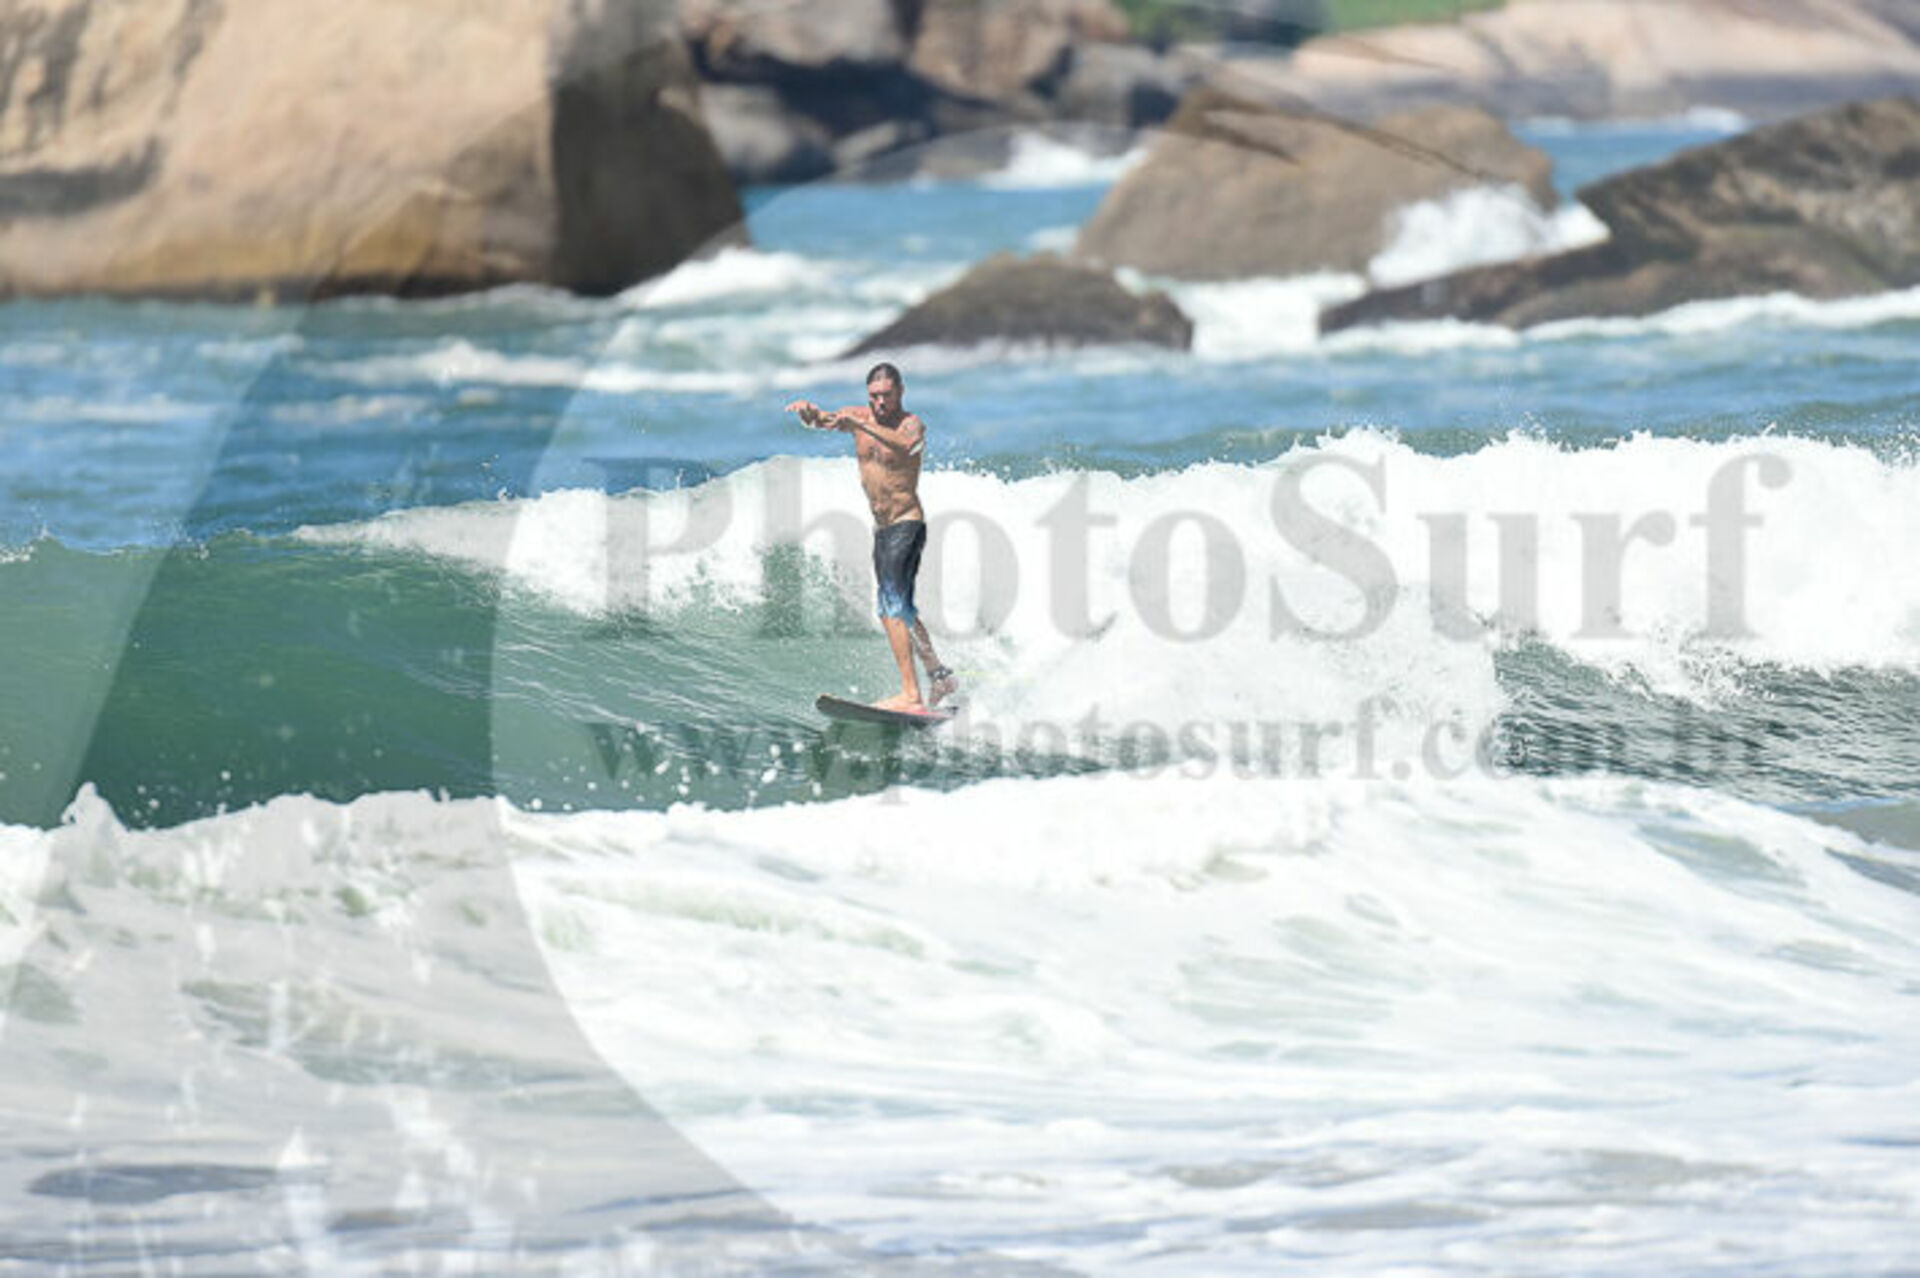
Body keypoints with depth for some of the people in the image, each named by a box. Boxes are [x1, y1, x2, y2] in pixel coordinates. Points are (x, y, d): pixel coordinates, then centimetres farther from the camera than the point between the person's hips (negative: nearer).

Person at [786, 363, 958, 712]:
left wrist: (863, 425, -45)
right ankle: (940, 677, 37)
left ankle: (911, 695, -28)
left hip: (907, 525, -9)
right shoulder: (858, 417, 7)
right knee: (898, 611, 19)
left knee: (893, 605, -21)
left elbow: (907, 445, -35)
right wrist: (807, 410, -25)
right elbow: (819, 420, -1)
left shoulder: (911, 423, -12)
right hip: (881, 528, 9)